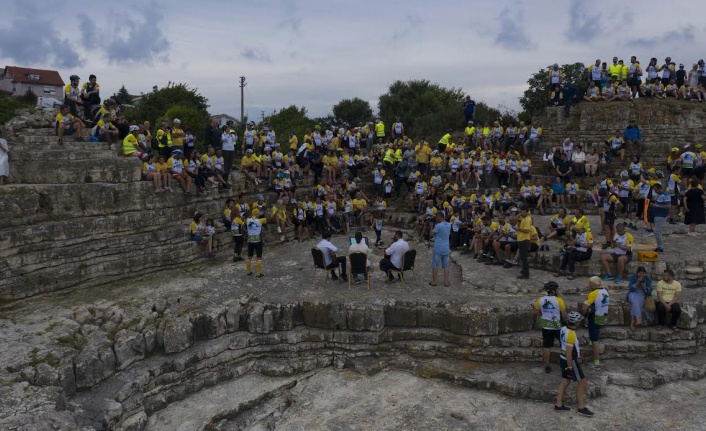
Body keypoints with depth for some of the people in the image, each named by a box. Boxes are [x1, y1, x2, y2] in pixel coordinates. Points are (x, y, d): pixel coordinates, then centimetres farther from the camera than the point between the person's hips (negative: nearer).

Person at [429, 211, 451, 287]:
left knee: (435, 266, 5)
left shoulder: (438, 226, -18)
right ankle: (446, 282, 13)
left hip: (438, 249, -6)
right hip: (446, 249, 6)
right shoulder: (449, 225, 4)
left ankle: (433, 282, 12)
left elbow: (431, 234, -9)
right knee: (446, 266, 11)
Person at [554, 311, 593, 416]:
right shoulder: (571, 334, -27)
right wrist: (570, 368, -20)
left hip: (563, 359, 9)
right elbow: (568, 353, -26)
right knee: (582, 382, 5)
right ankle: (581, 407, 13)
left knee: (565, 382, 16)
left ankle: (558, 405, 22)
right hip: (571, 361, -9)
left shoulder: (563, 329, 1)